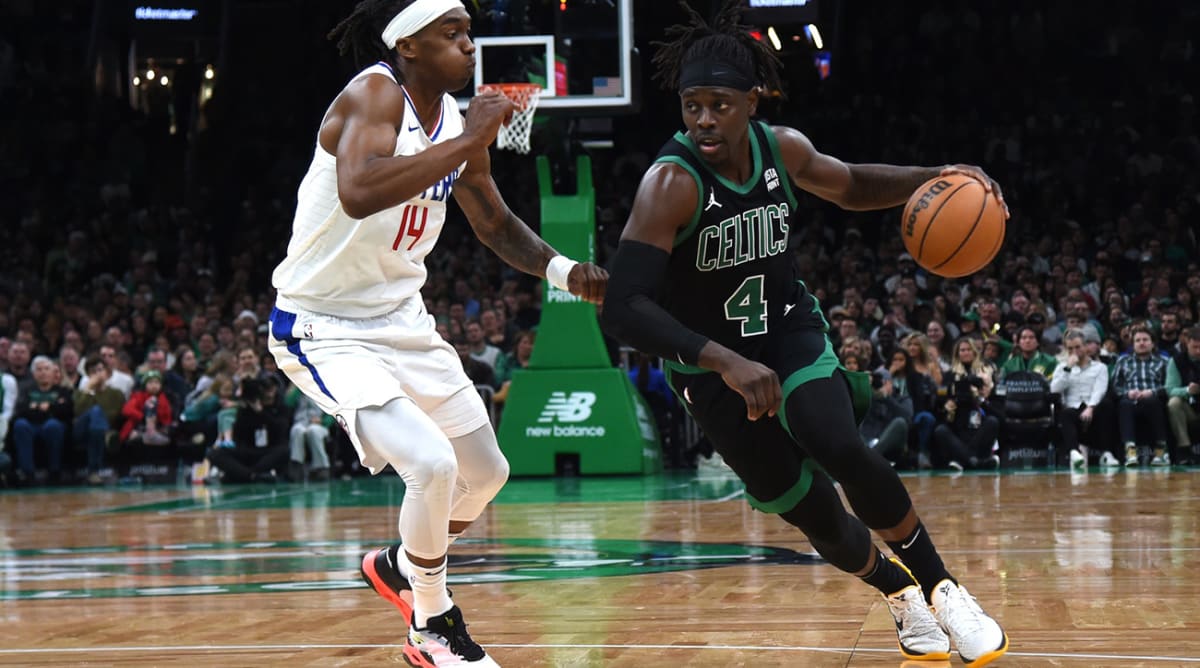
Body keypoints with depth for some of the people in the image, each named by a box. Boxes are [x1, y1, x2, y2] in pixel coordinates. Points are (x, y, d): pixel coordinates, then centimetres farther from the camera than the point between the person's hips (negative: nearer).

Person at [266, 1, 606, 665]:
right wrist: (468, 142, -37)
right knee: (431, 463, -24)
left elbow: (496, 224, 16)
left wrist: (563, 270, -1)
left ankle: (399, 565, 42)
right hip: (325, 329, -9)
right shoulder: (374, 95, -22)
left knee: (486, 473, 15)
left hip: (401, 320, 9)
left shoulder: (459, 121, 1)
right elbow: (359, 193, -43)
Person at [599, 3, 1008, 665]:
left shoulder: (782, 148, -10)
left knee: (839, 448, -26)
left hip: (788, 330, 3)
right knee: (814, 514, -1)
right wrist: (724, 361, -44)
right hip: (709, 361, -2)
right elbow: (622, 309, -35)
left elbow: (850, 186, 14)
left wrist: (934, 178, -4)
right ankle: (899, 594, 30)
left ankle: (941, 587, -7)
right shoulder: (670, 183, -27)